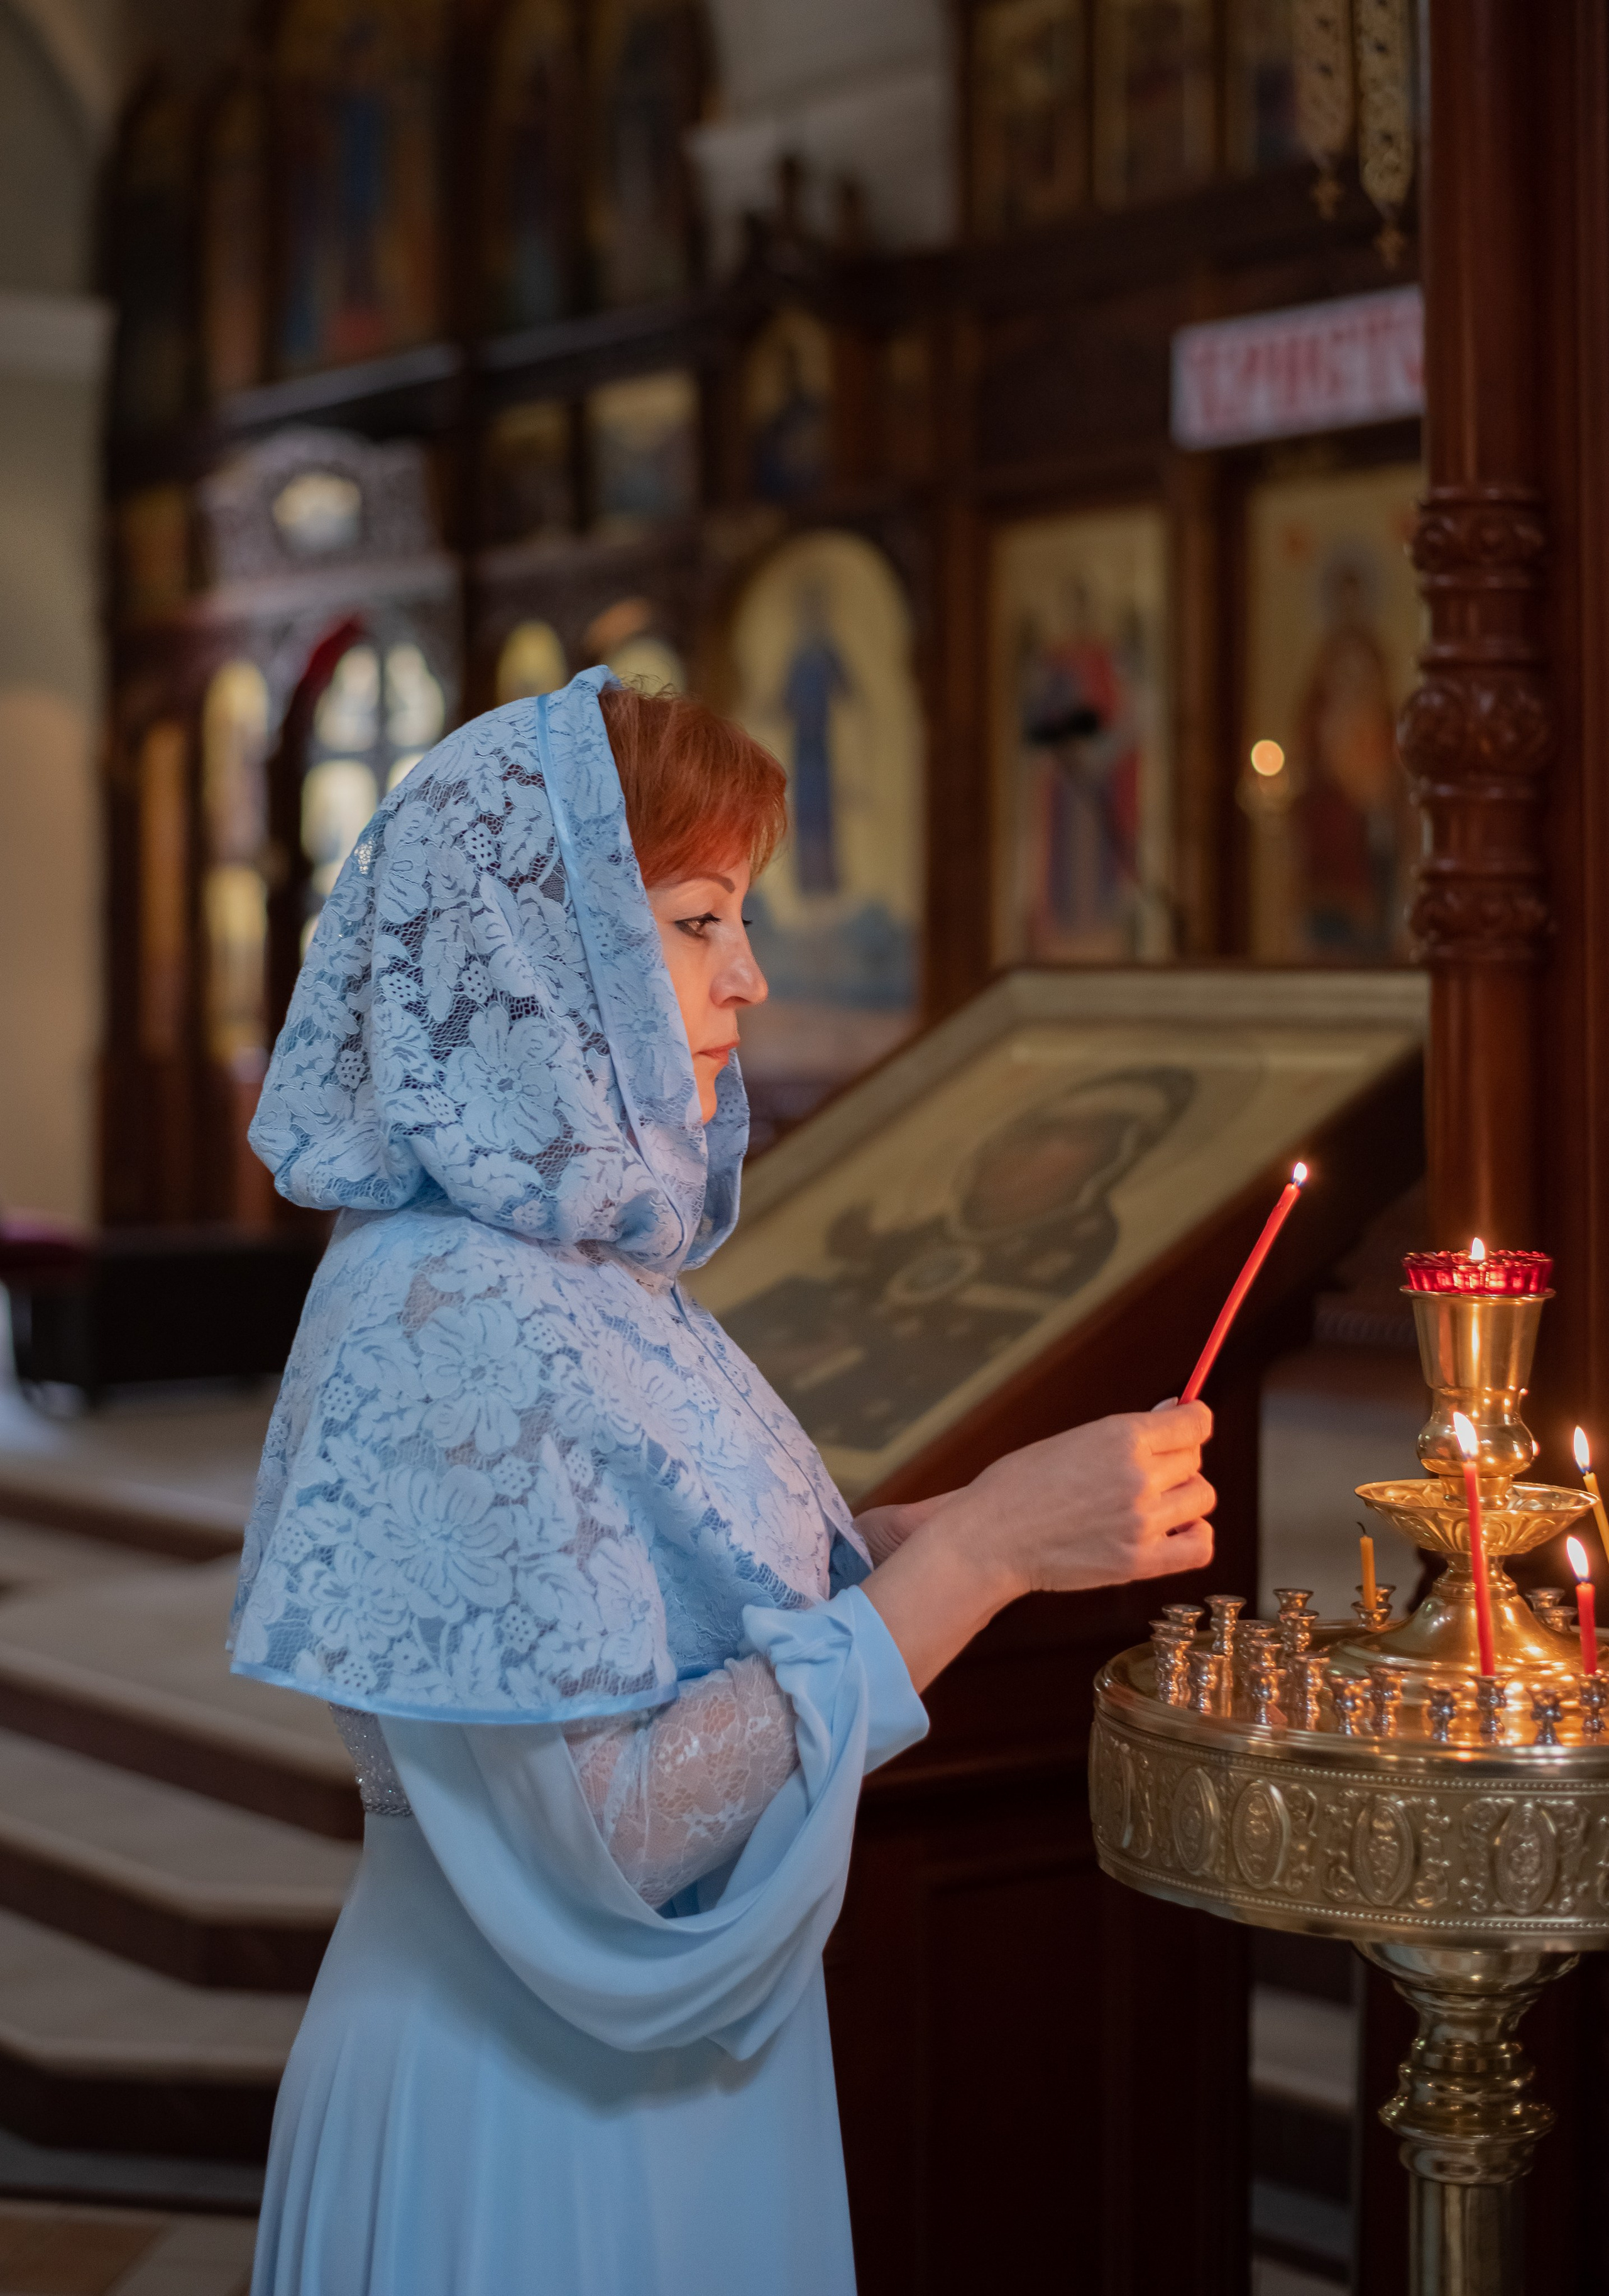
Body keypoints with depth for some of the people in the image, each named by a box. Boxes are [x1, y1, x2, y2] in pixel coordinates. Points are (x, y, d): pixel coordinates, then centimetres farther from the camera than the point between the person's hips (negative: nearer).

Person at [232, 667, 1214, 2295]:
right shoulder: (452, 1318, -25)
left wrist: (928, 1534, -3)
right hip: (532, 2108, -9)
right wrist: (978, 1554, -26)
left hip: (666, 2057, 9)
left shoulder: (576, 1254, 4)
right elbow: (607, 1832, -28)